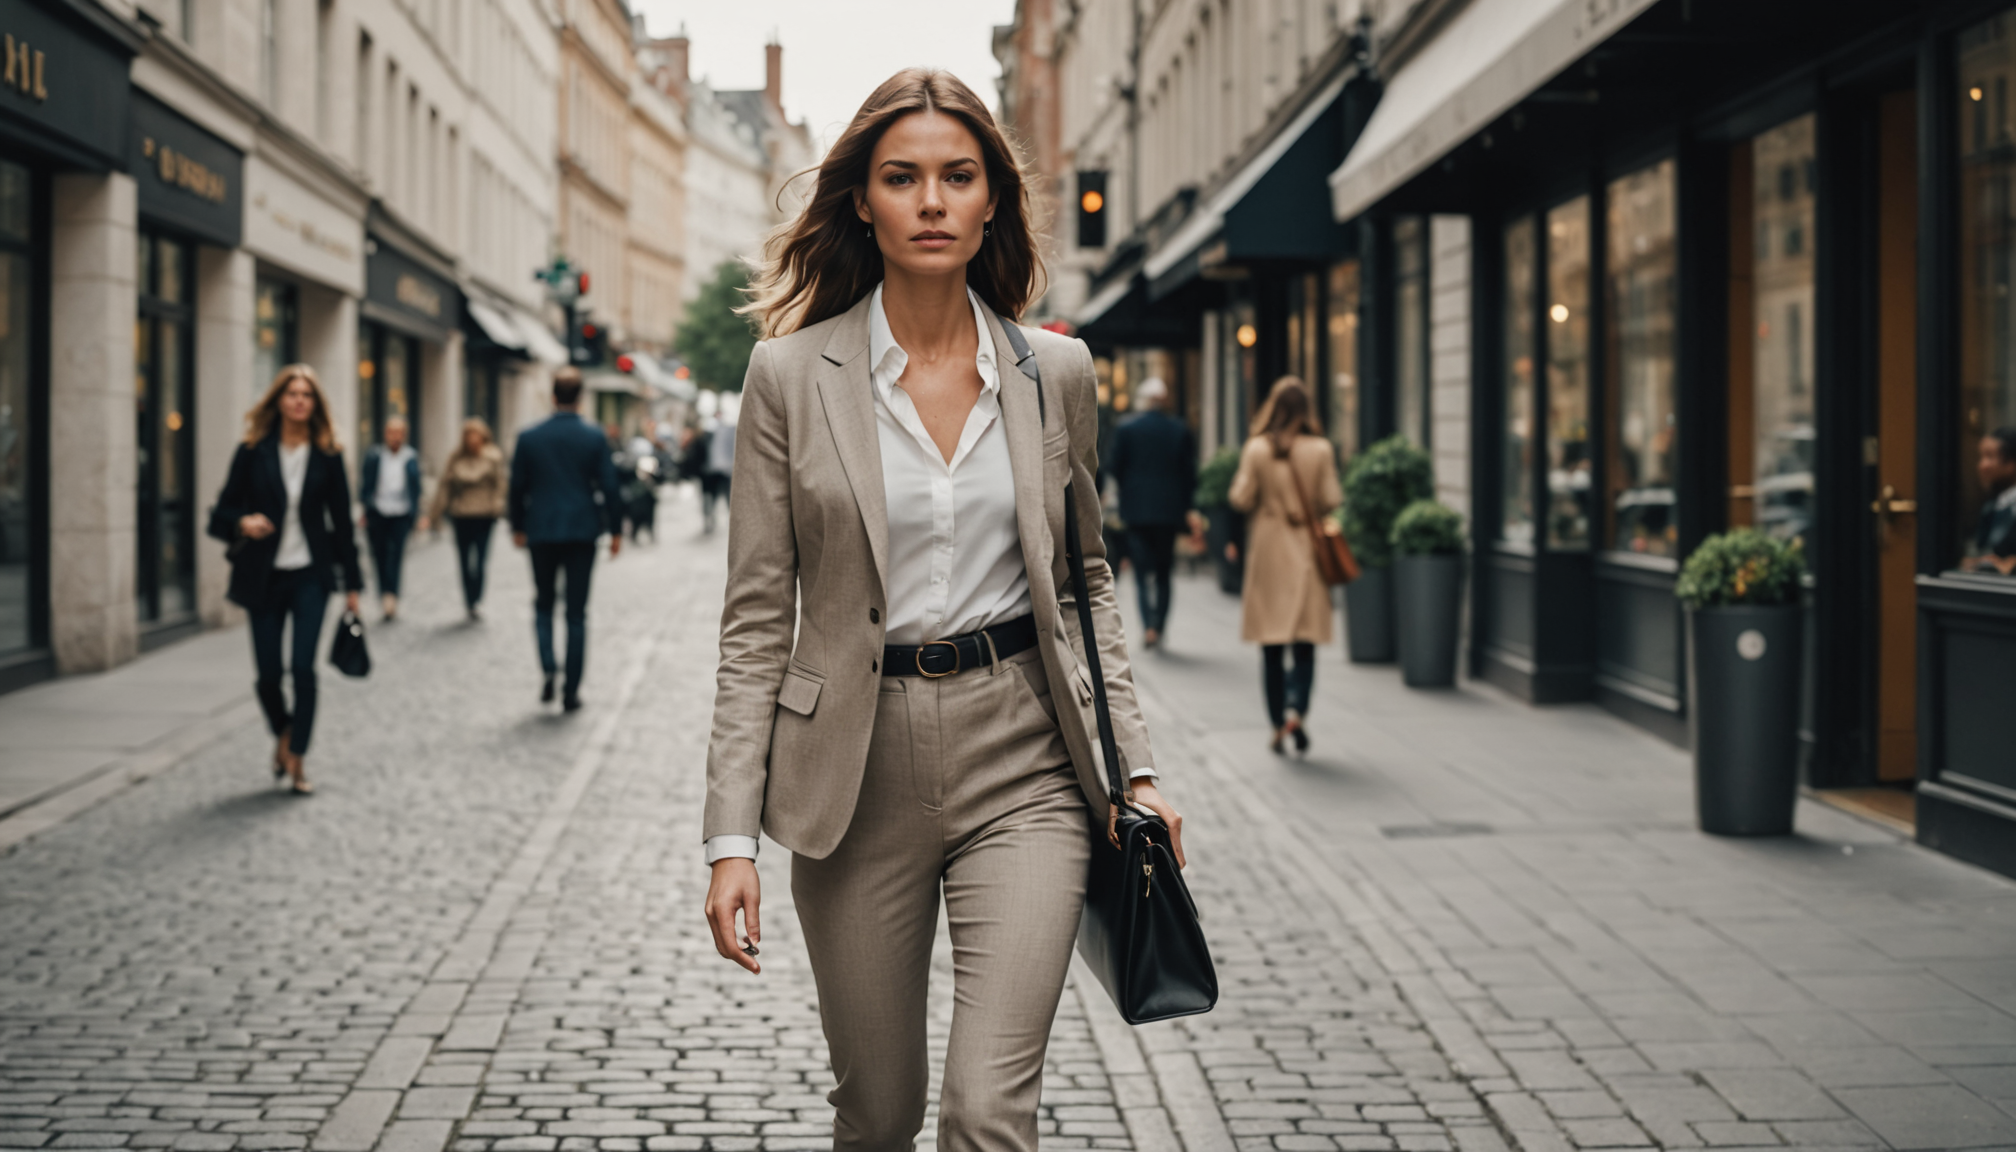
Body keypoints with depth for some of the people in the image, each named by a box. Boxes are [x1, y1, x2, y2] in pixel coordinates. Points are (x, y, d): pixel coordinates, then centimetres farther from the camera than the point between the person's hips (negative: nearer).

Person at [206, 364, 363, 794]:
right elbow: (223, 512, 3)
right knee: (268, 673, 3)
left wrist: (351, 584, 5)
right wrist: (243, 523, -21)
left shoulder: (327, 455, 2)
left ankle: (297, 760, -1)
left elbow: (341, 520, 6)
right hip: (264, 576, 1)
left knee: (303, 668, -11)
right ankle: (282, 736, 32)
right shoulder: (253, 452, 0)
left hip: (310, 574, -1)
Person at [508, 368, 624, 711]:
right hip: (582, 532, -1)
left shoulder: (529, 437, -3)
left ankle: (548, 666, -7)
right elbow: (609, 487, -5)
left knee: (543, 604, 17)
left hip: (542, 532, 1)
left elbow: (517, 487, 3)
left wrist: (518, 527, 16)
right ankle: (571, 691, 6)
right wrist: (615, 530, 5)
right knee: (576, 614, 6)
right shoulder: (594, 438, -6)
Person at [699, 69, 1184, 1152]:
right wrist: (732, 835, -6)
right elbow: (757, 619, -2)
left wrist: (1135, 762, 6)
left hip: (1020, 762, 0)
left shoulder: (1057, 371, 4)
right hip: (857, 774, 0)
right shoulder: (790, 374, -2)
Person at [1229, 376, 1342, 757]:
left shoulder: (1256, 449, -7)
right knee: (1304, 644, 4)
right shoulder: (1320, 450, -6)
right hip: (1307, 553, 0)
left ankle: (1278, 724, 9)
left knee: (1271, 646, 7)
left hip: (1268, 551, 0)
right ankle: (1297, 710, -17)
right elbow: (1331, 501, -6)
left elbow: (1241, 499, -7)